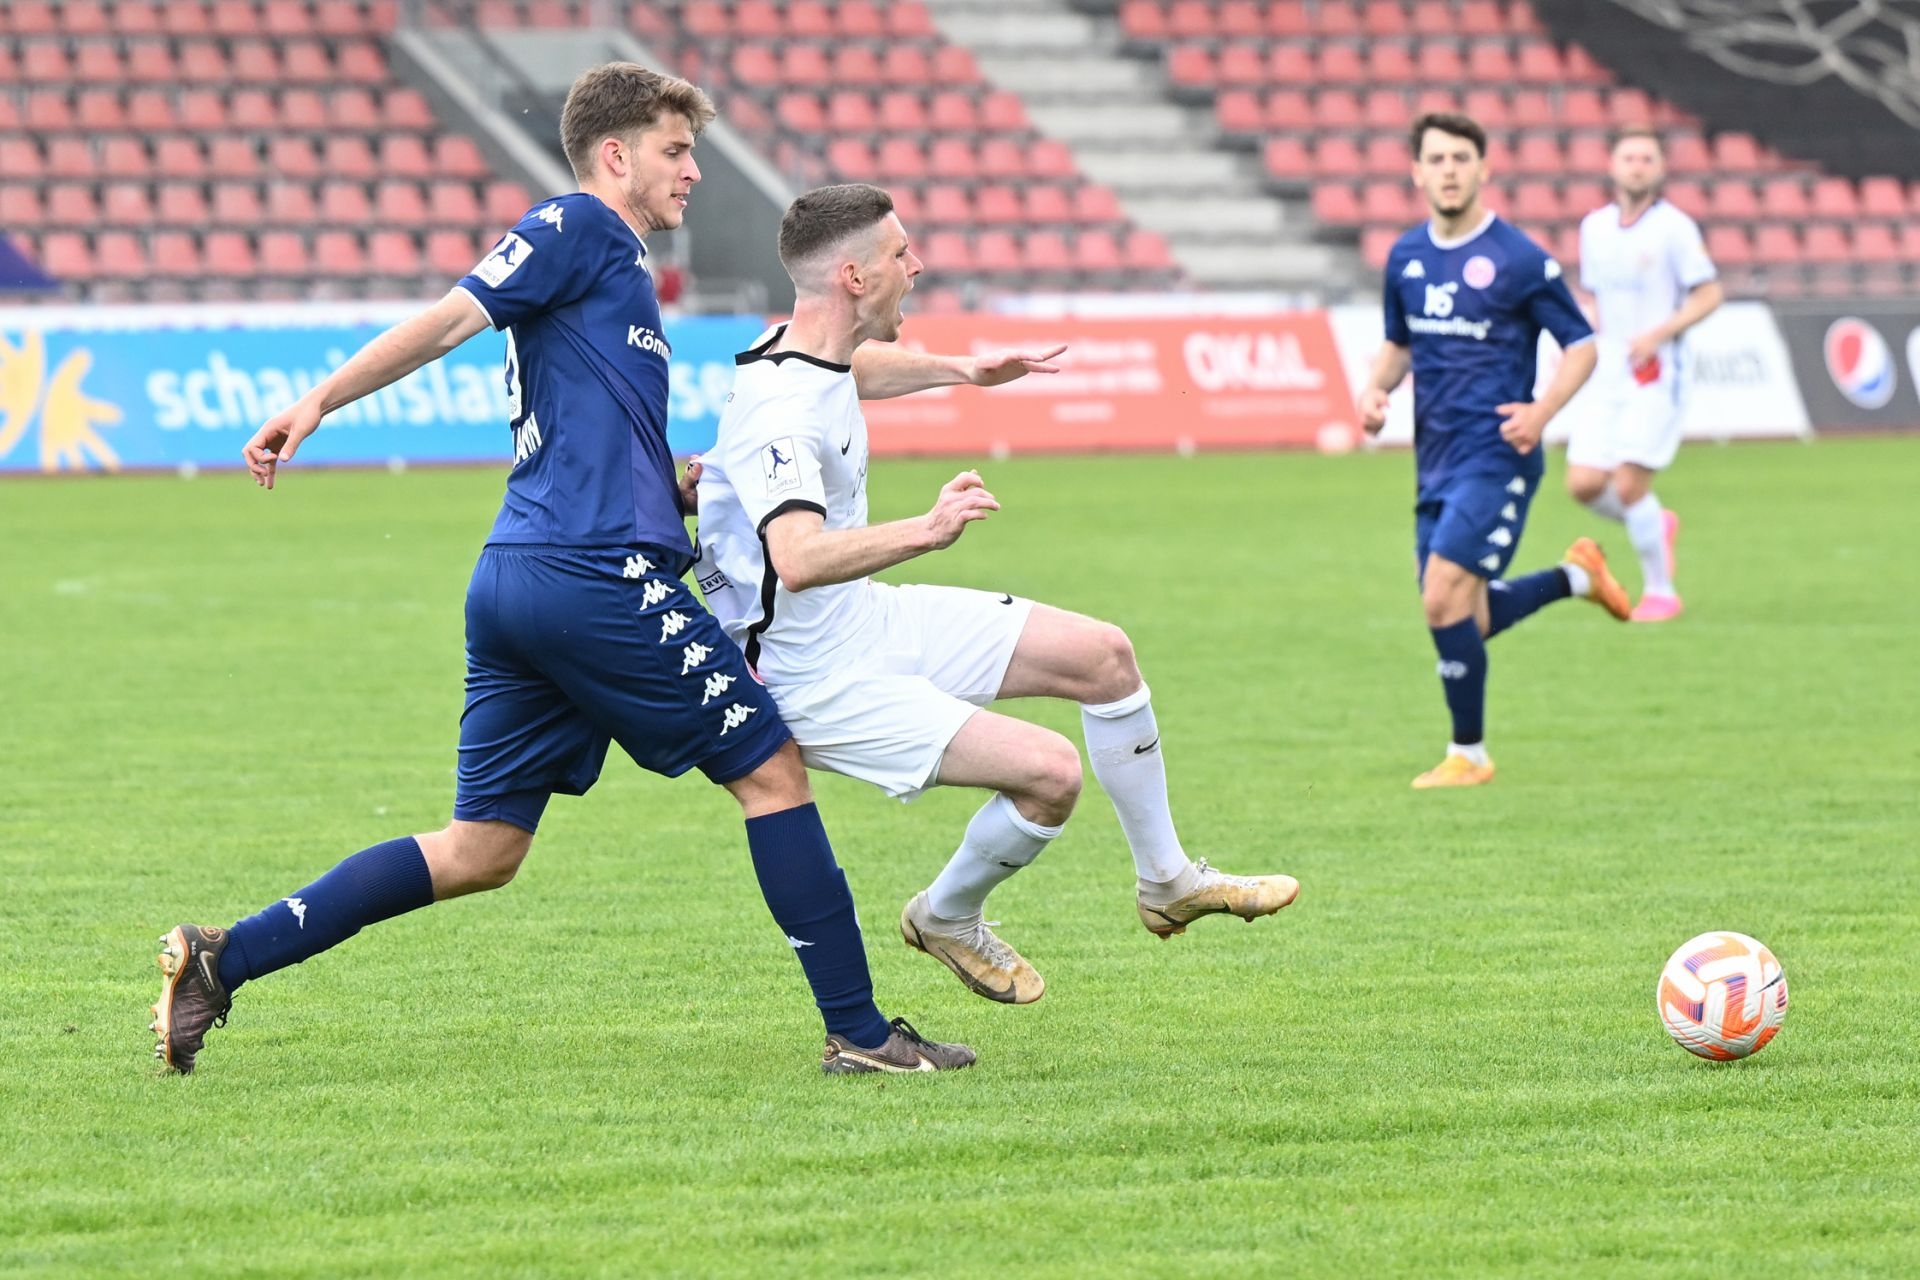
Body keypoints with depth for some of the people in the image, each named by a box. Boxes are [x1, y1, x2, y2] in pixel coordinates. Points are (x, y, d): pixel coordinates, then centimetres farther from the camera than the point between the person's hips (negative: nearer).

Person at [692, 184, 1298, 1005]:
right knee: (1051, 770, -21)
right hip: (821, 681, -10)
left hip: (873, 618, 10)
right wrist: (926, 531, -57)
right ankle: (946, 920, 8)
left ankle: (1167, 881, 25)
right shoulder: (781, 410, -30)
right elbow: (798, 560, -47)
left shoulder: (821, 357, 1)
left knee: (1102, 654, 9)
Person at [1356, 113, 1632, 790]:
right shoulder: (1406, 257, 8)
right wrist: (1375, 389, 2)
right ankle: (1577, 575, 34)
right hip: (1436, 457, 7)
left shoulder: (1517, 259, -9)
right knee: (1463, 619, 9)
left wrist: (1542, 410, -20)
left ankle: (1468, 754, -1)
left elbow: (1581, 345, -4)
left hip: (1496, 457, -7)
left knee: (1444, 600, -16)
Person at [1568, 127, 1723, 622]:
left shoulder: (1674, 227, -7)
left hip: (1656, 379, -6)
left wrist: (1658, 335, -19)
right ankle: (1658, 525, 25)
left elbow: (1709, 294, -8)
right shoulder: (1594, 227, 11)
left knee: (1629, 486, -12)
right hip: (1608, 378, 6)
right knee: (1584, 485, -3)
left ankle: (1660, 590, 4)